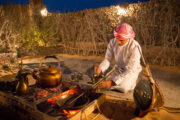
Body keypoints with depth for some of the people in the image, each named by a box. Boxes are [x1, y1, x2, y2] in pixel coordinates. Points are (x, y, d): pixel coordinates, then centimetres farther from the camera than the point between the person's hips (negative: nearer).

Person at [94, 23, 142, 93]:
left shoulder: (135, 47, -30)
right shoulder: (112, 42, -15)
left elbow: (130, 70, -32)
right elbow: (107, 59, -12)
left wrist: (112, 82, -41)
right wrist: (100, 68, -37)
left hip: (132, 71, -4)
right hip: (119, 70, 4)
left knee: (123, 87, -31)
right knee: (105, 85, -16)